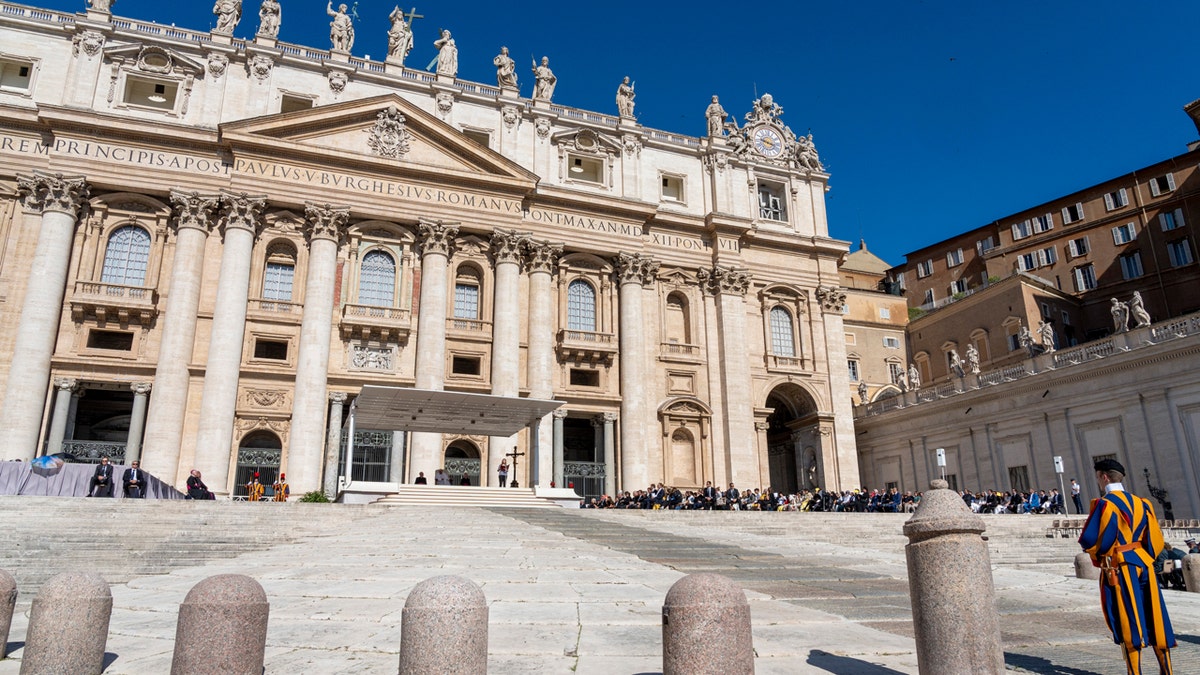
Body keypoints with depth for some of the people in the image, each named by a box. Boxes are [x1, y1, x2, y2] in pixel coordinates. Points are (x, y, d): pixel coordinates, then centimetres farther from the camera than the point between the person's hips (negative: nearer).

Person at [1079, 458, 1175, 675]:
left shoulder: (1104, 504, -13)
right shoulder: (1140, 503, 8)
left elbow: (1088, 540, -17)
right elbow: (1156, 540, 8)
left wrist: (1098, 553, 4)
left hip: (1118, 568, -6)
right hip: (1144, 565, 6)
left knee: (1128, 622, 0)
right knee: (1154, 618, 12)